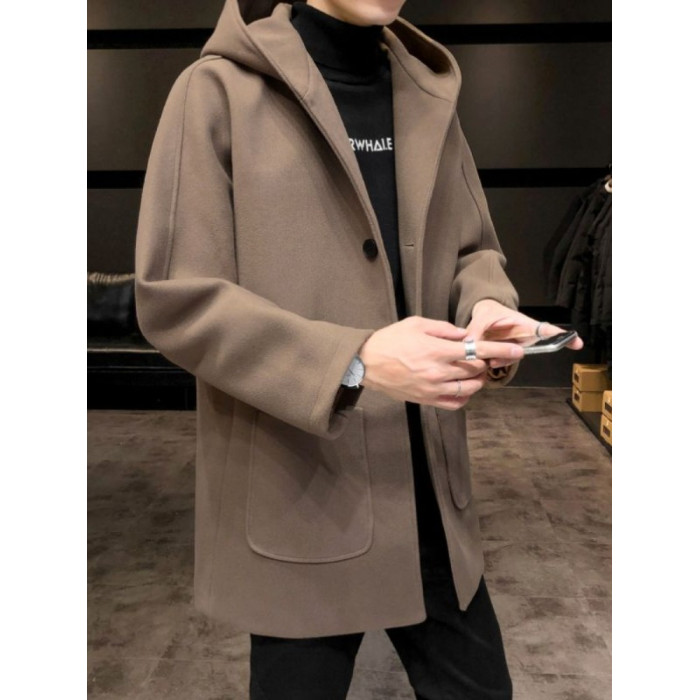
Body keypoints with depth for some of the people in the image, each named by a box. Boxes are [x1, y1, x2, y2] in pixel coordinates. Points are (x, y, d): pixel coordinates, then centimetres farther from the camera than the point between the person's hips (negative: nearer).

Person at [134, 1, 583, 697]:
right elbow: (175, 298, -13)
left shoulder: (429, 97, 10)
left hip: (426, 487, 5)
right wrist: (353, 360, -24)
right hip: (296, 493, -4)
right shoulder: (219, 90, -7)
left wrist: (486, 307, -9)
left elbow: (473, 251, 16)